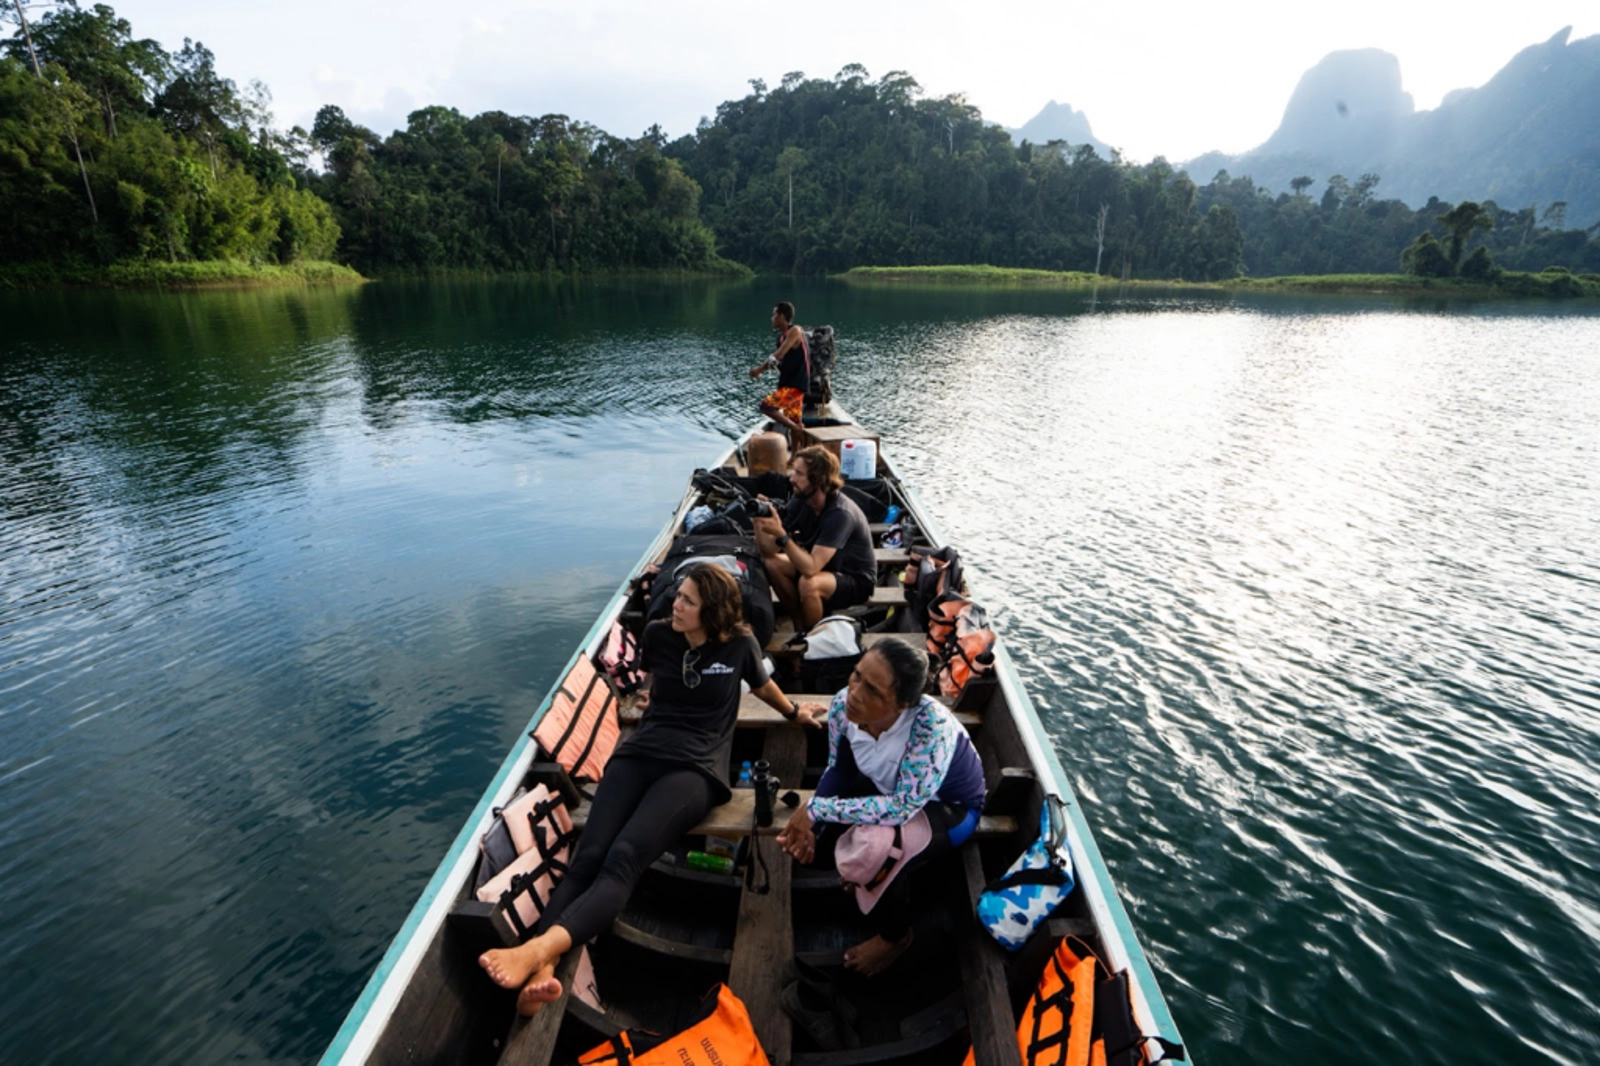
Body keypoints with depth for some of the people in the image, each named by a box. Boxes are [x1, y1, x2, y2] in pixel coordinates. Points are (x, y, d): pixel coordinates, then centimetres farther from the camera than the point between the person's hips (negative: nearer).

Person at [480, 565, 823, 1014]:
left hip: (694, 767, -4)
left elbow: (763, 685, 23)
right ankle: (544, 970, -38)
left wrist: (795, 712, 37)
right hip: (638, 754, 4)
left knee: (623, 858, -29)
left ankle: (537, 951, -47)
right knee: (588, 855, -23)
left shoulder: (738, 644, 2)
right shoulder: (657, 634, 8)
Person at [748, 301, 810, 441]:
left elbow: (778, 355, -20)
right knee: (794, 423, 12)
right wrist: (761, 369, -4)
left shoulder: (795, 331, -11)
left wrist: (760, 369, -14)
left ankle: (798, 429, -11)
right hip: (788, 384, 9)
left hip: (795, 384, -9)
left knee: (766, 406, -19)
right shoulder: (782, 336, 14)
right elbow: (779, 361, 12)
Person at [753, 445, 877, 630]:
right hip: (825, 567, 7)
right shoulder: (800, 500, -9)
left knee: (808, 583, -34)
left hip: (856, 579, -7)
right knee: (771, 563, -10)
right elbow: (769, 550, -9)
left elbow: (811, 568, -37)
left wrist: (781, 534, -42)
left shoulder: (840, 514, -31)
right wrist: (758, 521, -25)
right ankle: (799, 624, 4)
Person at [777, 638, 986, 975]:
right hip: (887, 787, 5)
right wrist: (808, 821, -21)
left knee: (873, 851, -31)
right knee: (807, 842, -9)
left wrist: (817, 809, -34)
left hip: (950, 807, -5)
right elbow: (838, 769, -7)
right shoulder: (843, 705, -24)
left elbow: (903, 807, -37)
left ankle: (896, 936, 1)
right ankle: (862, 873, 22)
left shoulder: (931, 726, -40)